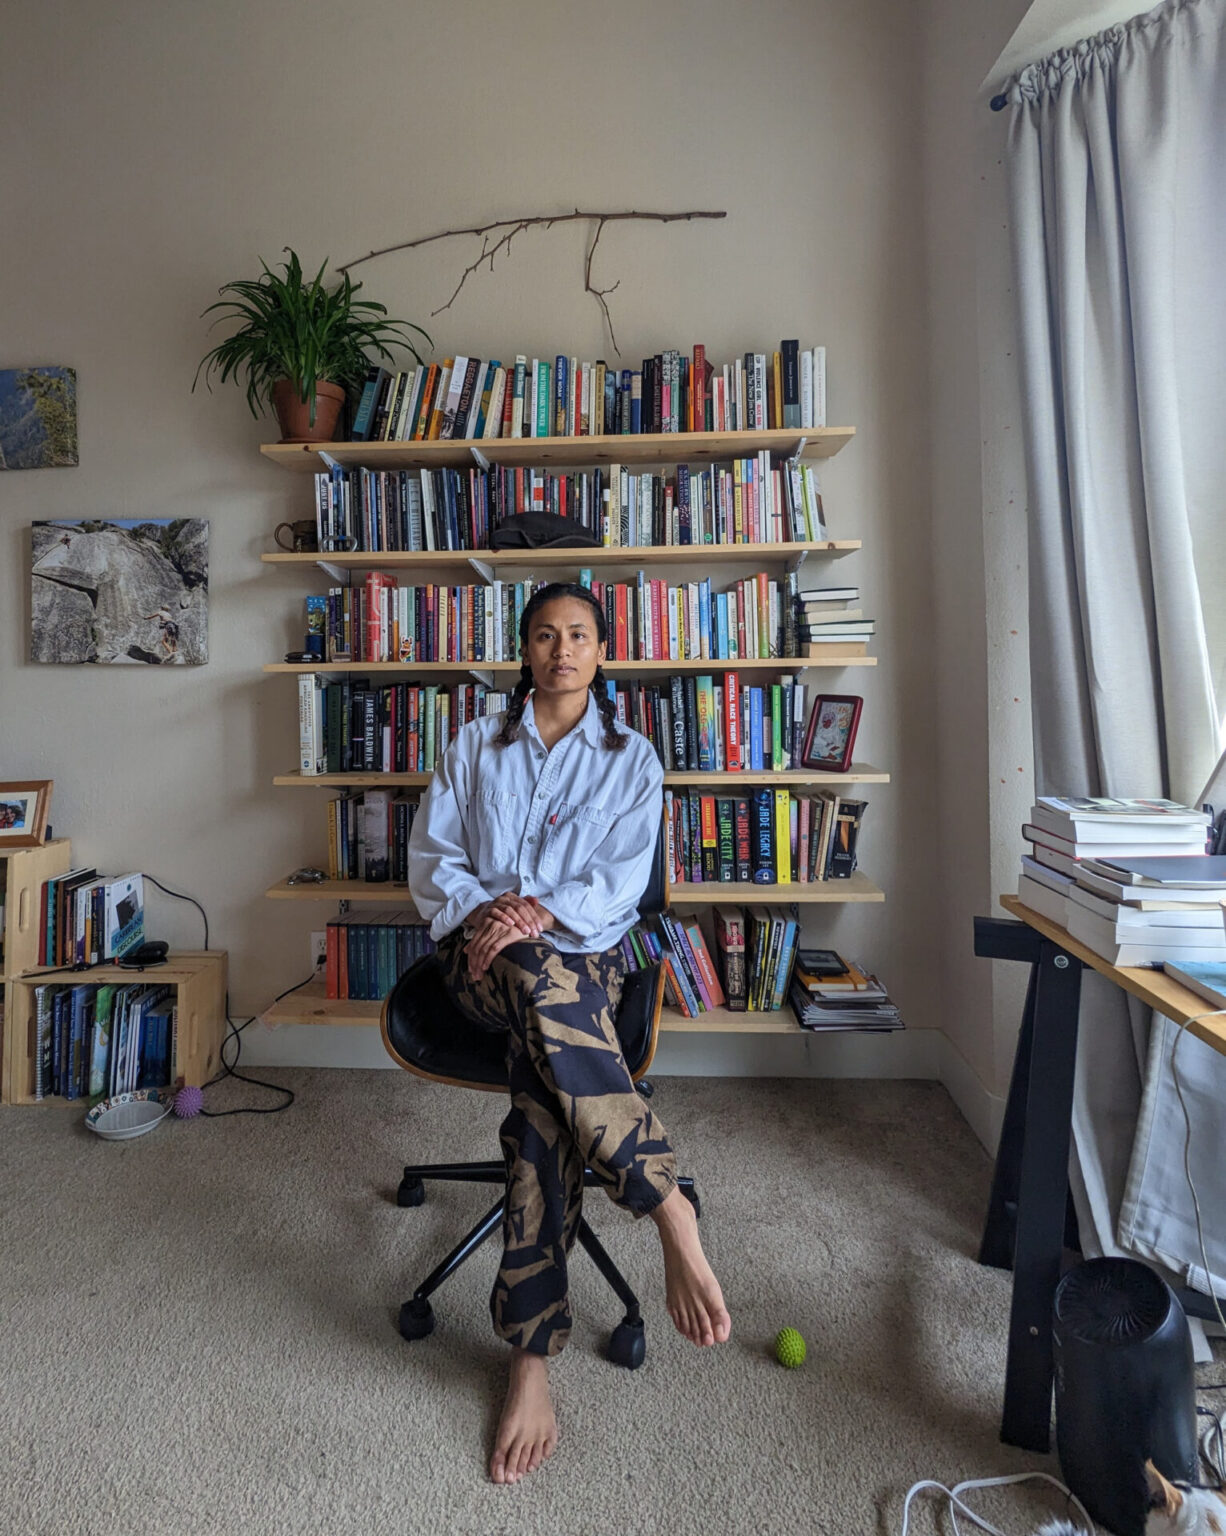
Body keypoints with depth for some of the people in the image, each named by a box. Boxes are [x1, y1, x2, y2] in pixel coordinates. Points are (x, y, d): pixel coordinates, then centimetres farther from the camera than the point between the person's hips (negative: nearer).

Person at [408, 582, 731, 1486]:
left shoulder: (632, 757, 12)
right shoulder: (476, 746, 15)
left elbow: (623, 877, 1)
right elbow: (431, 858, 9)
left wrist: (545, 911, -16)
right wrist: (482, 908, -11)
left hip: (581, 948, 0)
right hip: (484, 950, 1)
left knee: (545, 1093, -30)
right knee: (540, 985, -37)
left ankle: (532, 1359, -21)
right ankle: (673, 1215, -38)